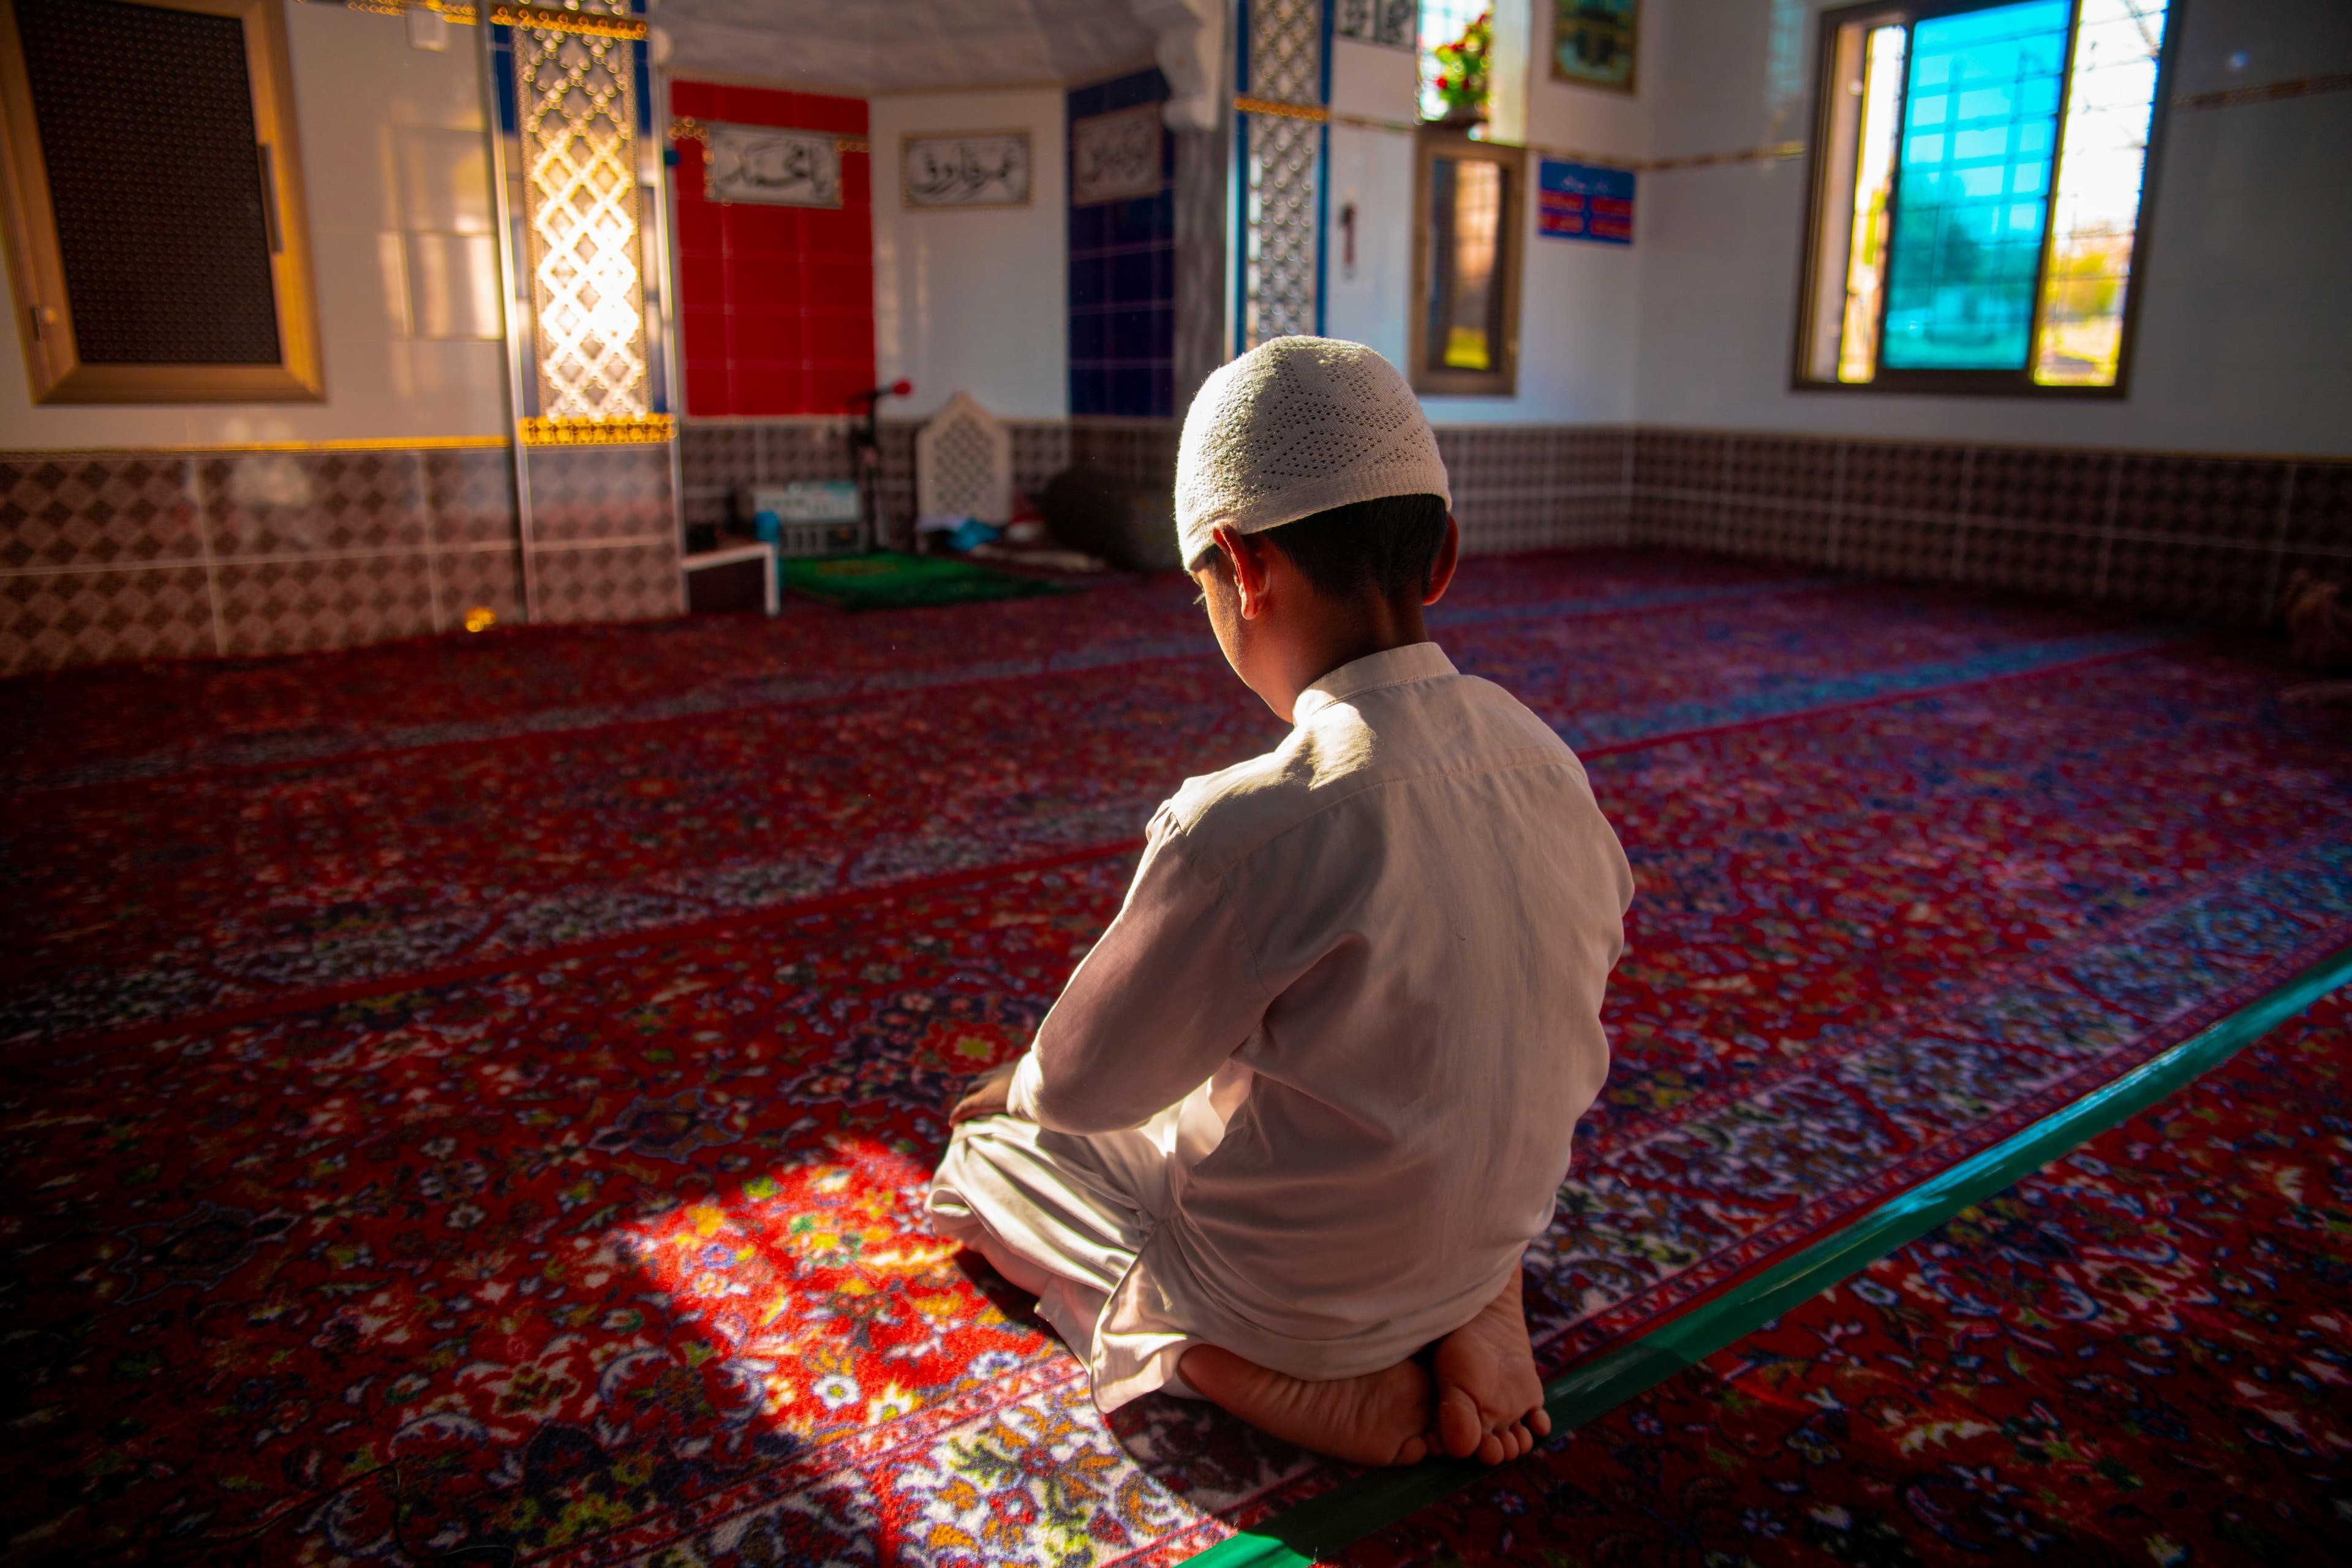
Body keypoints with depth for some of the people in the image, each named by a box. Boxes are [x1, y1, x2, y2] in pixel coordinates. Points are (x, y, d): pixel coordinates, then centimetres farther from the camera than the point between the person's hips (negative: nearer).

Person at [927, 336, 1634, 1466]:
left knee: (986, 1154, 14)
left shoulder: (1244, 831, -33)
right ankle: (1472, 1320, 14)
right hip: (1497, 1230, 8)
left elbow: (1085, 1082, -17)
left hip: (1282, 1288, -7)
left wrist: (1014, 1090, 9)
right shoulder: (1544, 759, -11)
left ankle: (1293, 1382, 1)